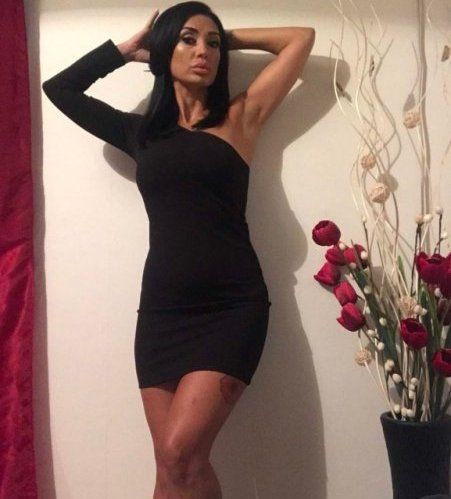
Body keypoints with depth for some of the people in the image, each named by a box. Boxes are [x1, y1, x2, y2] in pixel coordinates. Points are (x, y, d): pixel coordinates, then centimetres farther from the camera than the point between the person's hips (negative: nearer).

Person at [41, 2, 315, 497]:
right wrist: (126, 48, 21)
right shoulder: (142, 132, 17)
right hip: (161, 307, 3)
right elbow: (59, 89, 23)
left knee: (179, 454, -15)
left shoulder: (239, 118, 9)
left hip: (232, 305, -3)